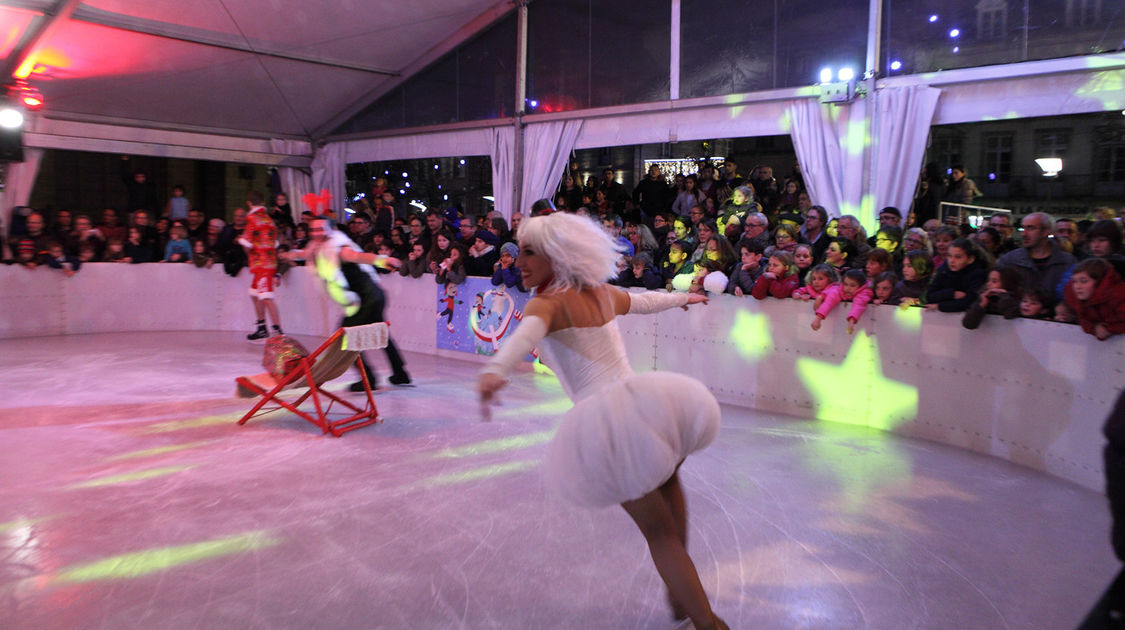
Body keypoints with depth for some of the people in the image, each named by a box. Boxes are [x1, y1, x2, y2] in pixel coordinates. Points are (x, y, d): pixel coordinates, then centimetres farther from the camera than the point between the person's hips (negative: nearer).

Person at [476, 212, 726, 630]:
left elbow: (526, 334, -27)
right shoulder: (603, 294, 17)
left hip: (606, 418, -6)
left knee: (659, 532, 9)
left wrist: (495, 371, -46)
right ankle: (681, 595, 46)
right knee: (667, 482, 35)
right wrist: (683, 297, 60)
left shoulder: (548, 303, -1)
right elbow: (647, 301, 38)